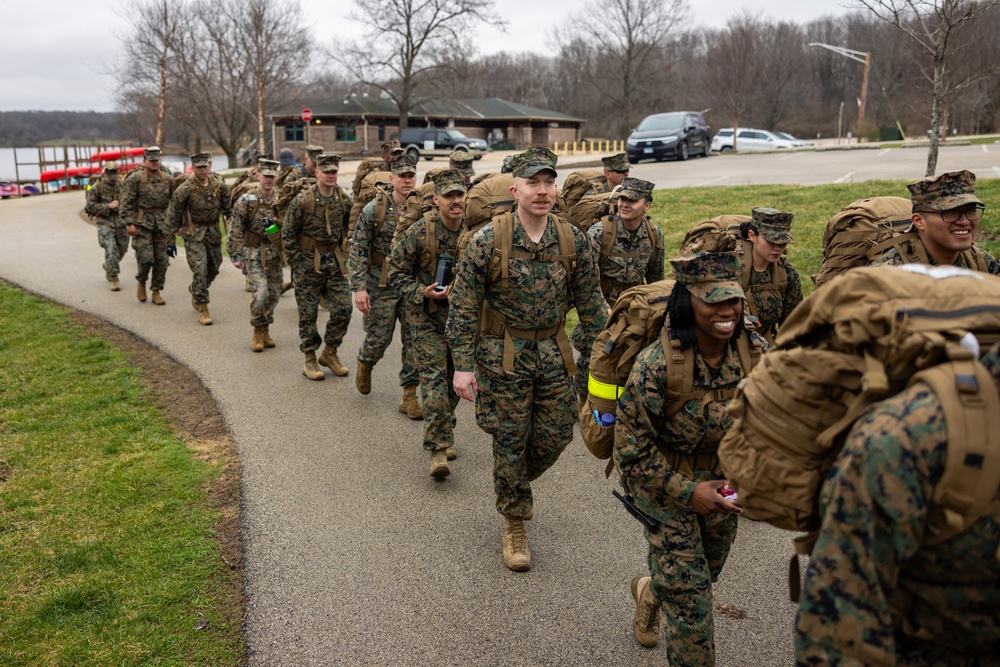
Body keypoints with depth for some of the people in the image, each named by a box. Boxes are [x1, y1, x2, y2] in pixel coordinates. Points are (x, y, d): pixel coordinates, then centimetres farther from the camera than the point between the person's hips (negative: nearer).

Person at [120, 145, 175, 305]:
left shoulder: (168, 178, 7)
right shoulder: (135, 178, -5)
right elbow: (126, 202, -7)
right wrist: (129, 223, -14)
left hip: (162, 223, 4)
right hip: (142, 223, -4)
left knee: (162, 259, 3)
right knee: (146, 258, -10)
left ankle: (156, 292, 14)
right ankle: (141, 282, 20)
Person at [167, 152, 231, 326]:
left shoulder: (219, 184, -3)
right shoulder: (185, 188, -15)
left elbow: (228, 207, 10)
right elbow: (174, 211, -5)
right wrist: (174, 230, 0)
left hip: (213, 232, 5)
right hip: (194, 234, -5)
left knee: (214, 267, 14)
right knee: (200, 270, -12)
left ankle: (195, 289, 43)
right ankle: (202, 308, -4)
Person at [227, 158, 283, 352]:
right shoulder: (246, 201, -7)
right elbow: (235, 231, -5)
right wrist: (236, 256, -7)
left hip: (275, 254, 4)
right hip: (254, 253, -4)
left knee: (273, 294, 8)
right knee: (260, 293, -14)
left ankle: (266, 331, 25)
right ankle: (257, 332, 5)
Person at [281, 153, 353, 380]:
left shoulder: (343, 199, 1)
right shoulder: (303, 200, -12)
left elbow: (349, 228, 15)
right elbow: (287, 234, -6)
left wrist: (341, 254, 10)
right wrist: (298, 263, -7)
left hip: (335, 261, 4)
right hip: (308, 262, -4)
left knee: (343, 309, 0)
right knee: (308, 314, 4)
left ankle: (329, 353, 19)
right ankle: (309, 360, 17)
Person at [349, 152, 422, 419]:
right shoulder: (375, 208, -7)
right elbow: (358, 249, -7)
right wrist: (359, 287, -13)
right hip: (381, 284, -2)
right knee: (378, 338, 4)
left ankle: (409, 395, 12)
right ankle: (365, 363, 40)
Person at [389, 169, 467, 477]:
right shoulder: (420, 231, -13)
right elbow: (397, 270, -5)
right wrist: (422, 293, -19)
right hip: (427, 316, -3)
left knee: (455, 379, 14)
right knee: (434, 379, -12)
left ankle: (443, 432, 37)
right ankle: (438, 450, -9)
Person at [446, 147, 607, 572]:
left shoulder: (573, 241, -2)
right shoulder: (488, 241, -12)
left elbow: (590, 303, 6)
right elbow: (463, 307, -8)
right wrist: (463, 365, -11)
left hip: (554, 352, 3)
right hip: (504, 355, -3)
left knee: (554, 437, 9)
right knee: (510, 441, 6)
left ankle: (515, 484, 41)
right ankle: (514, 523, 26)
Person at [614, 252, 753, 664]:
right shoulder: (657, 364, -28)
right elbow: (631, 447, -21)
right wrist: (688, 491, -22)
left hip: (723, 488, 5)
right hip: (666, 486, -5)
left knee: (707, 573, 25)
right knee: (690, 594, -3)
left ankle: (651, 591, 58)